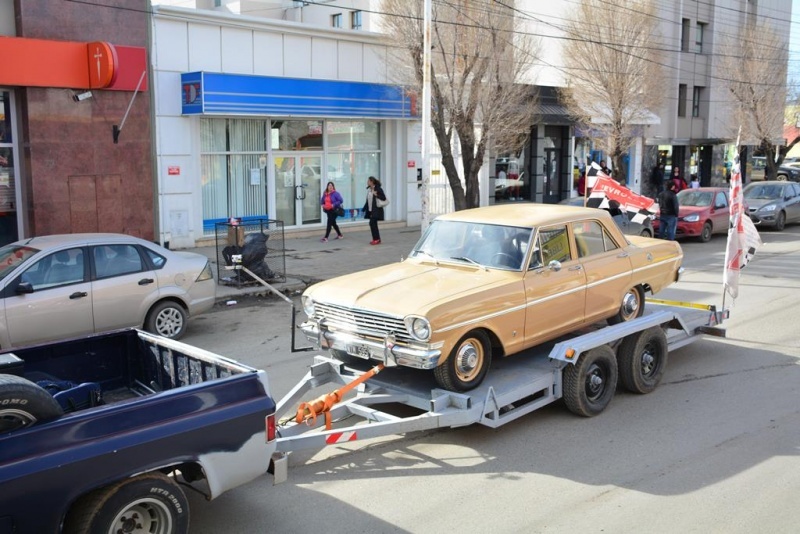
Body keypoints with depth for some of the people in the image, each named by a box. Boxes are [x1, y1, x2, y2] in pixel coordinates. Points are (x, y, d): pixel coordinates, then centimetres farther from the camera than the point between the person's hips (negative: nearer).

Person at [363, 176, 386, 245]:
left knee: (372, 223, -13)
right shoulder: (369, 189, 11)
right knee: (373, 224, 10)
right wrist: (364, 209, 15)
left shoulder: (378, 189, -11)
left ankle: (376, 239, -6)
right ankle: (376, 239, 18)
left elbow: (384, 198, -12)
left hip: (376, 210, -8)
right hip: (370, 210, 8)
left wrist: (376, 195, -23)